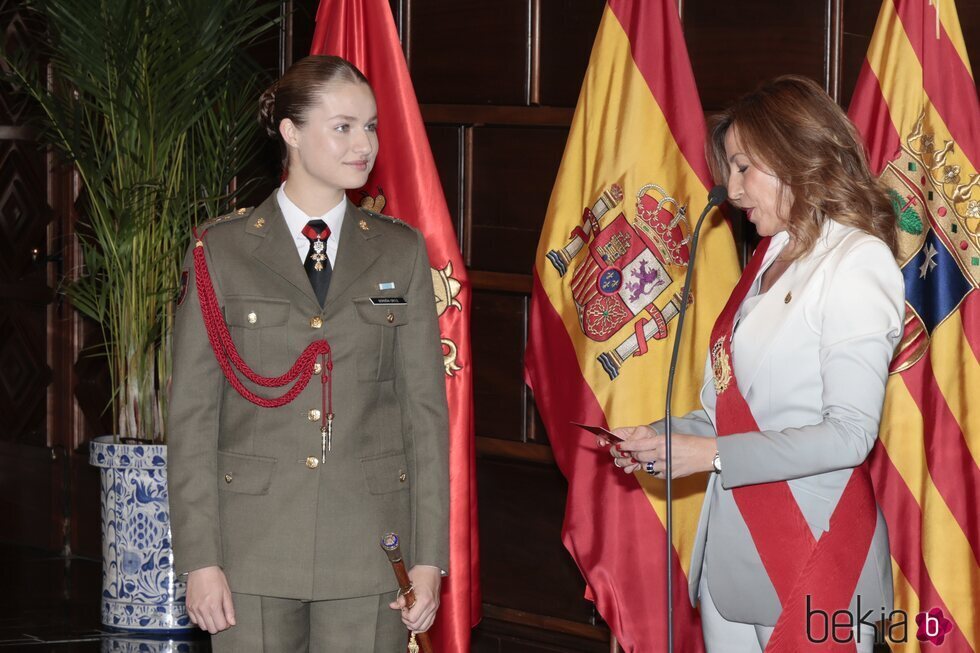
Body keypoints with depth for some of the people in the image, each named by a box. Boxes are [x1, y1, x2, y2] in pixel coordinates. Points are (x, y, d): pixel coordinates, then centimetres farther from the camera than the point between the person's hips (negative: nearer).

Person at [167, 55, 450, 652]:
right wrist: (200, 559, -5)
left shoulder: (401, 252, 9)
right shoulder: (221, 252, 3)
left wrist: (429, 557, 0)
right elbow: (192, 413, 1)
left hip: (370, 547, 1)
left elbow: (426, 406, 6)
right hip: (255, 535, -1)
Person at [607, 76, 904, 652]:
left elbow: (849, 435, -18)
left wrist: (710, 454, -17)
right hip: (732, 540, 7)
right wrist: (664, 440, 1)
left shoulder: (857, 263, -10)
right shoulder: (775, 258, 14)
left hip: (814, 545, -7)